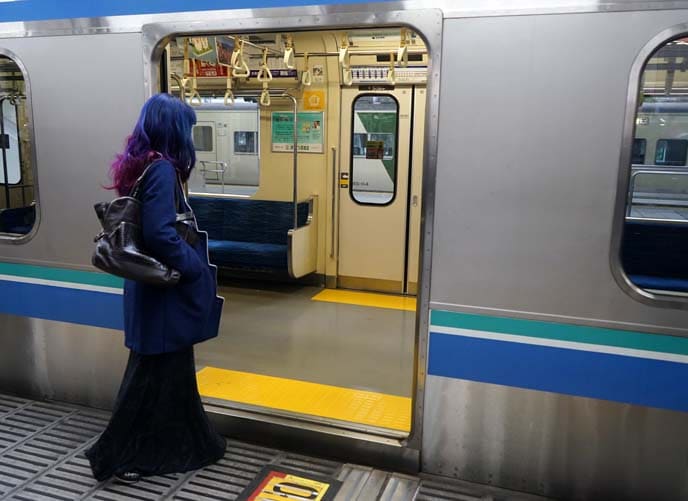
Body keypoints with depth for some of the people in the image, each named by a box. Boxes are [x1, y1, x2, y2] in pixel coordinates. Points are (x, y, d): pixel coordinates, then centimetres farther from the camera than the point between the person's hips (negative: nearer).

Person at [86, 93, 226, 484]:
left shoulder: (141, 165, 9)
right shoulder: (162, 169, -19)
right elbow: (160, 234, -26)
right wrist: (197, 269, -14)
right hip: (164, 287, -9)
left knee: (170, 367, 19)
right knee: (155, 371, 5)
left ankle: (171, 444, 35)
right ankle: (119, 455, 20)